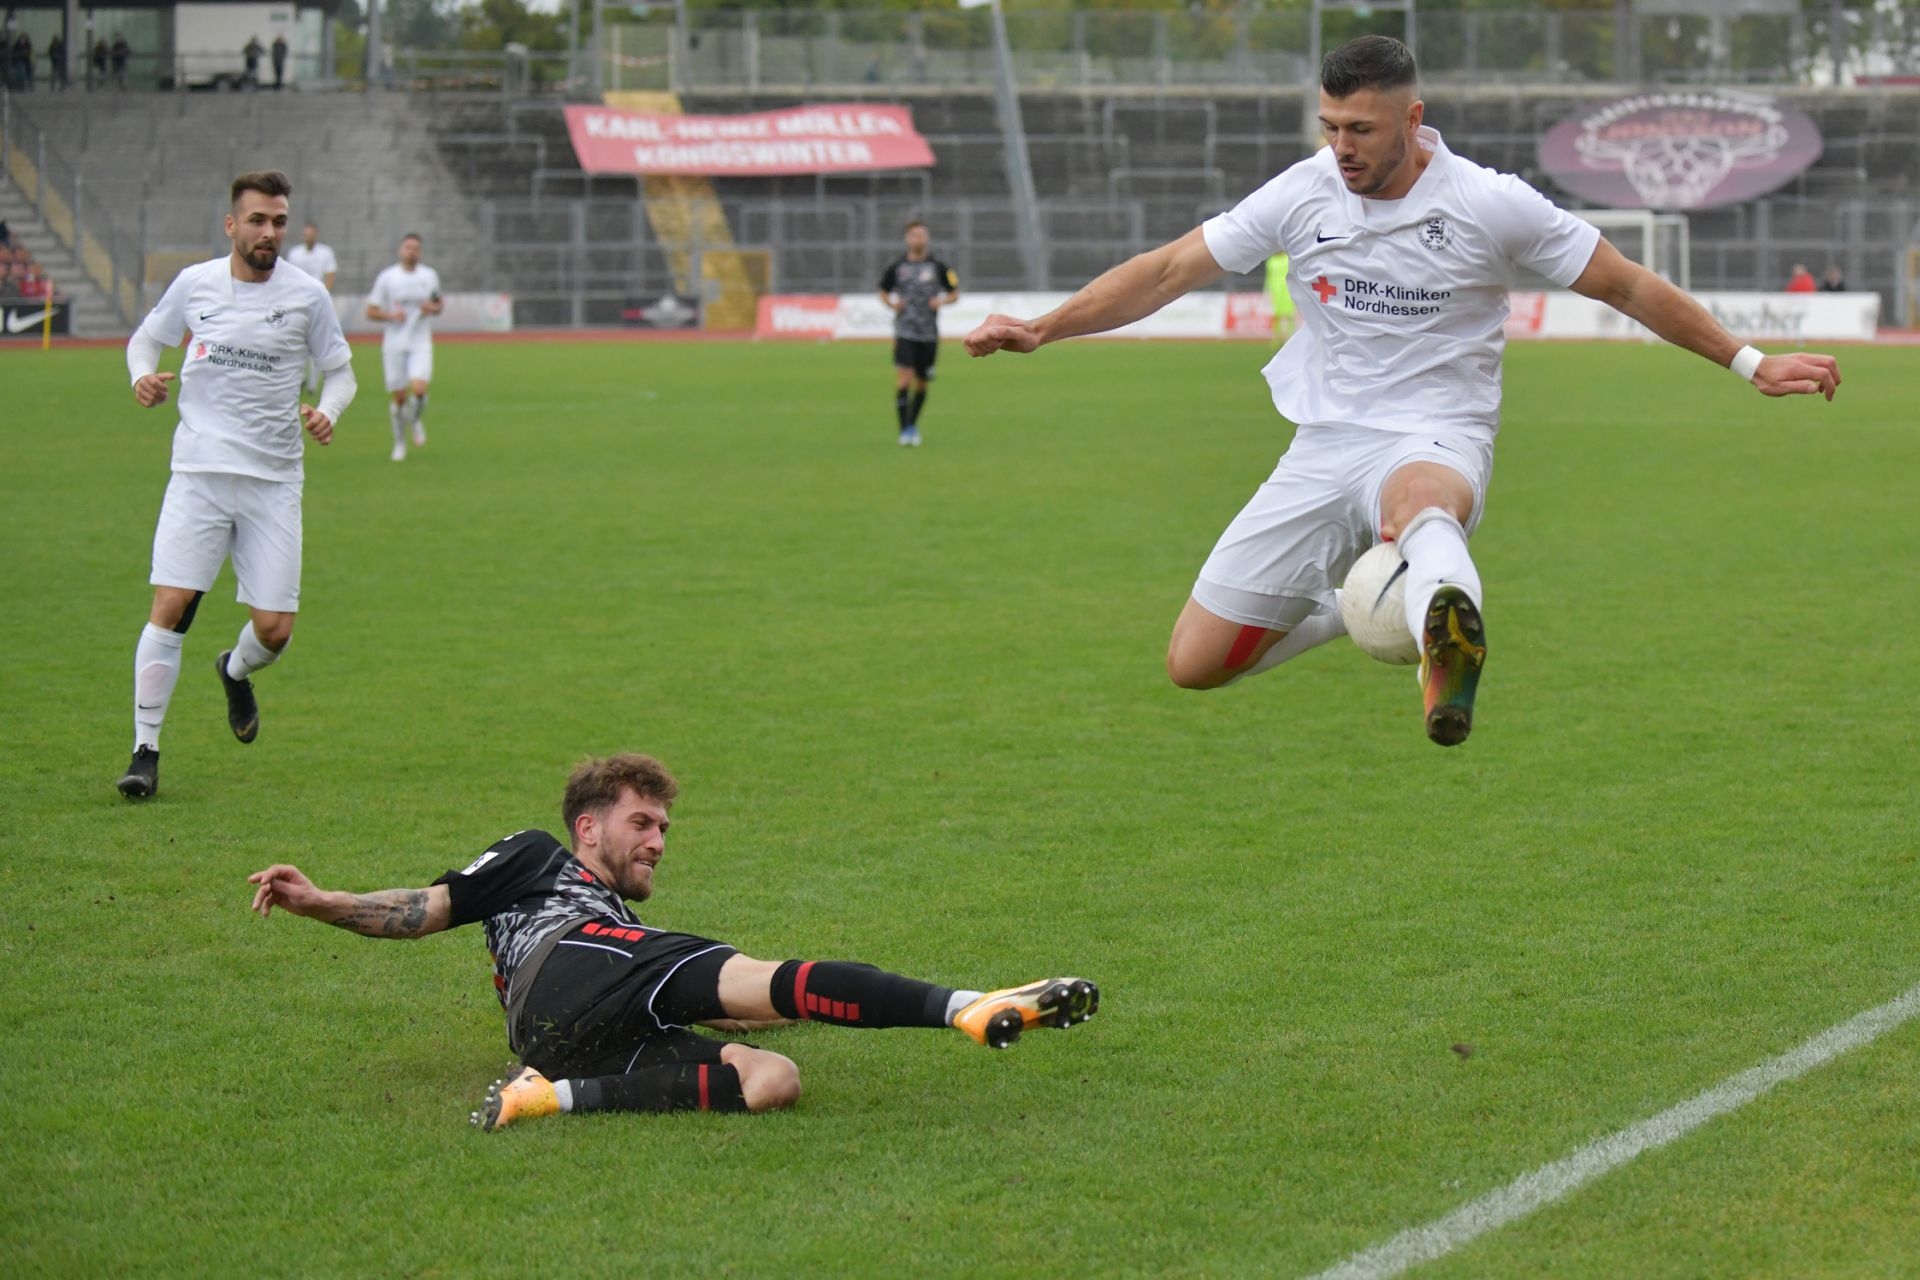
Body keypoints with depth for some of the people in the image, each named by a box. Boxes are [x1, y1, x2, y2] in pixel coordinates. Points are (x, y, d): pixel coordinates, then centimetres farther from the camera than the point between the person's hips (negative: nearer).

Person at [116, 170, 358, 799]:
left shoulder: (306, 295, 0)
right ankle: (145, 751, -3)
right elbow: (146, 338, 18)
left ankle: (235, 672, 34)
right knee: (170, 607, -13)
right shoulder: (194, 283, 2)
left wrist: (328, 412, -10)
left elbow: (341, 371, 11)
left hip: (274, 480, 0)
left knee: (274, 628, -3)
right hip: (199, 470, 0)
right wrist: (143, 376, -4)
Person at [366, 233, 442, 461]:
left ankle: (416, 420, 13)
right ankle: (400, 442, 20)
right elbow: (371, 311, 1)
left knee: (419, 388, -20)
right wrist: (390, 315, -17)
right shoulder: (386, 277, -1)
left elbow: (439, 305, 19)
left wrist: (433, 309, -5)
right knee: (399, 397, 0)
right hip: (394, 345, -1)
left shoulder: (430, 276, 6)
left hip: (421, 343, 1)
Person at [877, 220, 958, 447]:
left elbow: (955, 293, 10)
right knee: (904, 379, -16)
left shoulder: (938, 267, 3)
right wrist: (891, 304, -5)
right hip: (904, 332, -1)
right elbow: (883, 292, 15)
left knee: (922, 383, 7)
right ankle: (904, 430, -13)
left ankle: (913, 426, 26)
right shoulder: (896, 267, 3)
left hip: (929, 334, 1)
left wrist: (942, 301, -10)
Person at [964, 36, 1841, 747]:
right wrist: (1041, 329, -1)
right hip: (1323, 449, 4)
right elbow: (1169, 271, 7)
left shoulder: (1490, 206, -7)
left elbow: (1628, 285, 3)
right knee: (1194, 663, -1)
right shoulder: (1302, 195, 0)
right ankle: (1346, 610, 27)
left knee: (1418, 496, -45)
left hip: (1435, 440, -4)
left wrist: (1750, 364, 2)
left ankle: (1447, 649, -78)